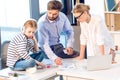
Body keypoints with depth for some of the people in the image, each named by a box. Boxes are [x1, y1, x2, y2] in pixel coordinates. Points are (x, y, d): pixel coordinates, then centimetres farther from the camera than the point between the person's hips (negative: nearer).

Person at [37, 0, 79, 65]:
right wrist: (54, 58, -45)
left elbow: (69, 31, 1)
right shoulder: (42, 22, -25)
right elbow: (44, 44, -31)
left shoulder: (62, 16, -11)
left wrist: (70, 46, -17)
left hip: (57, 45, 6)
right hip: (47, 48, -5)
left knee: (77, 55, -11)